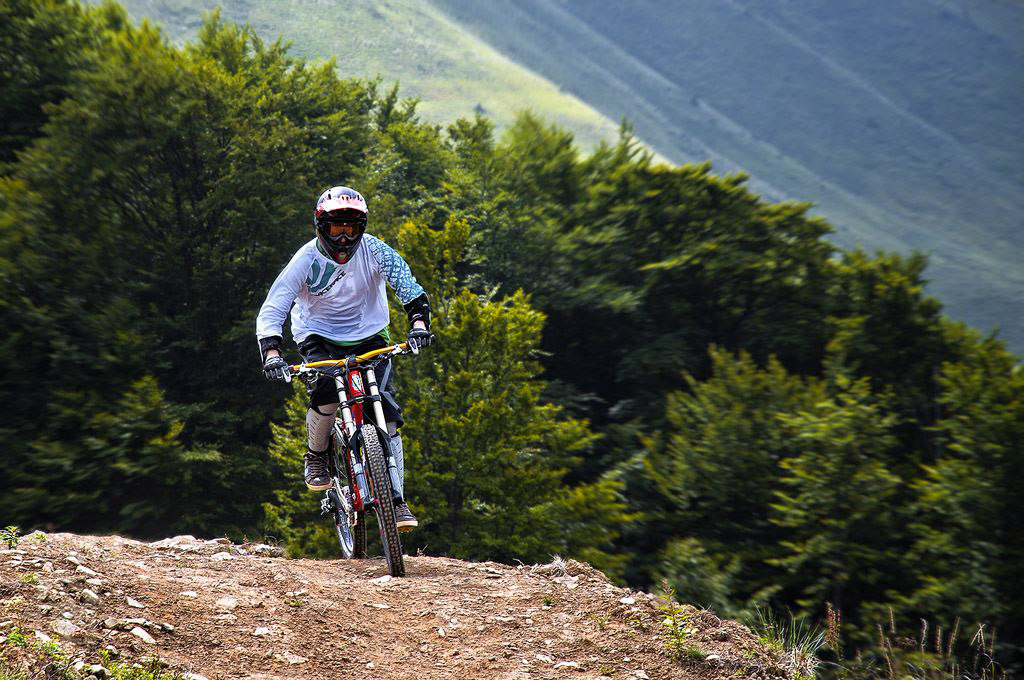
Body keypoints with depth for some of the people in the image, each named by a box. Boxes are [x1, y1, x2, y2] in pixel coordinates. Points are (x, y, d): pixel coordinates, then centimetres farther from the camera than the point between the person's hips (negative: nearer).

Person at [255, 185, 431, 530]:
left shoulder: (373, 250, -16)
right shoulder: (306, 260, -19)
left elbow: (408, 286, -19)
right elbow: (271, 311, -21)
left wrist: (419, 322, -39)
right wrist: (271, 354, -37)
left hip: (368, 336, 2)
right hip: (319, 337, -2)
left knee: (387, 414, -12)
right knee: (325, 392, -31)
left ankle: (397, 500, -6)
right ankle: (316, 456, -2)